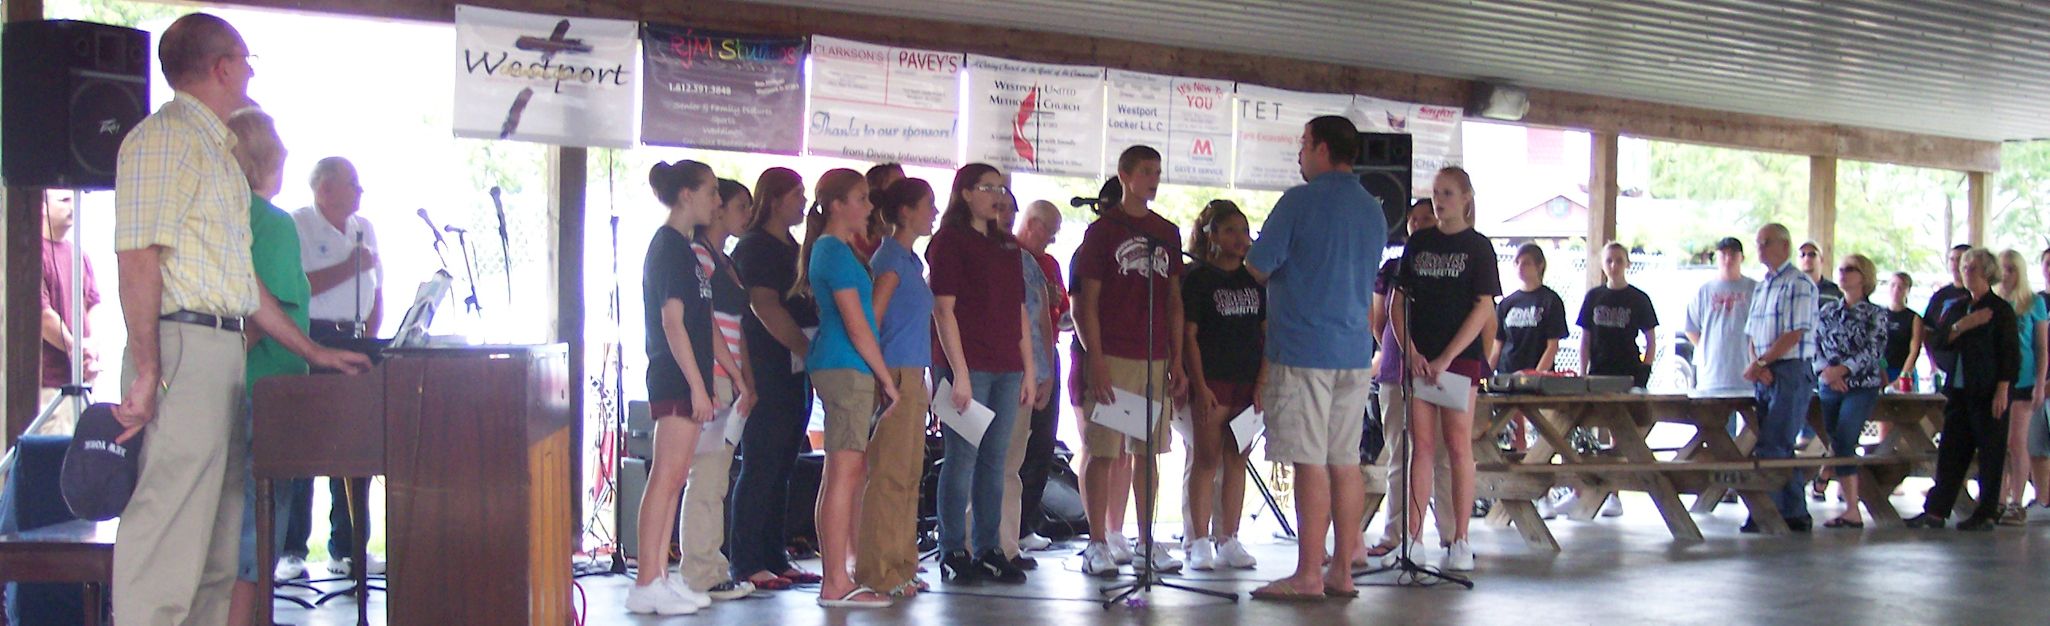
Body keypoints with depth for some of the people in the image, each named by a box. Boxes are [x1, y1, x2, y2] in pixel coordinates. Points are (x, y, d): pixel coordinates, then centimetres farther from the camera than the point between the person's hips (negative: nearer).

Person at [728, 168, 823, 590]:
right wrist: (810, 349, -17)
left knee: (783, 466, 10)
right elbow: (765, 308, -16)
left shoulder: (793, 248, 19)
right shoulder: (754, 247, -7)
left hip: (796, 371, 8)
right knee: (760, 465, -7)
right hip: (767, 369, -8)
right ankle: (747, 563, -3)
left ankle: (775, 558, 15)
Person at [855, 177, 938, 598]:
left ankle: (901, 566, 17)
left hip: (912, 379, 9)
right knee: (890, 475, -7)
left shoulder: (911, 261, 18)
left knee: (909, 475, 11)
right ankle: (878, 572, -3)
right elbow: (870, 321, -14)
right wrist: (883, 379, -17)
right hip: (895, 376, -9)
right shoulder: (890, 258, -9)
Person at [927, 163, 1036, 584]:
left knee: (995, 458, 7)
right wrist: (960, 373, -14)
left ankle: (988, 550, 12)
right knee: (963, 457, -5)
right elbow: (943, 309, -8)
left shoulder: (1007, 245, 19)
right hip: (967, 367, -6)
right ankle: (953, 553, 3)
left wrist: (1028, 370, 13)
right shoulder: (949, 241, -1)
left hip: (1007, 370, 6)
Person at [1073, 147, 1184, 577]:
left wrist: (1177, 362, 11)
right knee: (1102, 452, -2)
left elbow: (1174, 302, 17)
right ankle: (1097, 544, 4)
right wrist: (1096, 362, -11)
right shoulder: (1102, 230, 1)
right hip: (1113, 359, -4)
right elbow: (1086, 302, -3)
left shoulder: (1167, 233, 15)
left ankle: (1147, 542, 15)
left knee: (1149, 452, 8)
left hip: (1156, 360, 5)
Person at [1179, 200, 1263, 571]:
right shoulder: (1197, 279, 0)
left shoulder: (1257, 280, 13)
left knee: (1237, 459, 6)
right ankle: (1200, 542, 0)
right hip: (1211, 382, -4)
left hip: (1250, 383, 4)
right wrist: (1200, 387, -11)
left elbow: (1268, 333, 12)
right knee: (1206, 458, -3)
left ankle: (1228, 540, 12)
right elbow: (1188, 336, -4)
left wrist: (1264, 383, 2)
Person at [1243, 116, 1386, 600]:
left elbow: (1258, 269, -6)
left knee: (1310, 463, -6)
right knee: (1345, 463, 9)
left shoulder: (1300, 201, -9)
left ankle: (1308, 575, -4)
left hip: (1303, 350, -7)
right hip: (1355, 349, 7)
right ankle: (1342, 572, 13)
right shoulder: (1374, 210, 14)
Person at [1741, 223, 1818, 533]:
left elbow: (1795, 334, -15)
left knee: (1771, 447, -11)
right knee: (1780, 448, 9)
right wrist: (1757, 365, -2)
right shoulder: (1761, 287, 18)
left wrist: (1761, 362, -14)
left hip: (1791, 372, -8)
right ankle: (1795, 513, 14)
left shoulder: (1799, 284, -7)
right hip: (1764, 375, 8)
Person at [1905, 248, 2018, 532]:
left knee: (1990, 453, 1)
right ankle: (1936, 511, 6)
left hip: (1989, 392, -5)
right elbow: (1936, 340, 5)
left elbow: (2010, 354, -7)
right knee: (1950, 452, 5)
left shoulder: (2001, 310, -3)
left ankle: (1986, 514, 8)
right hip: (1958, 390, 6)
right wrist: (1962, 326, -10)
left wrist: (2002, 390, -13)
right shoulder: (1956, 308, 14)